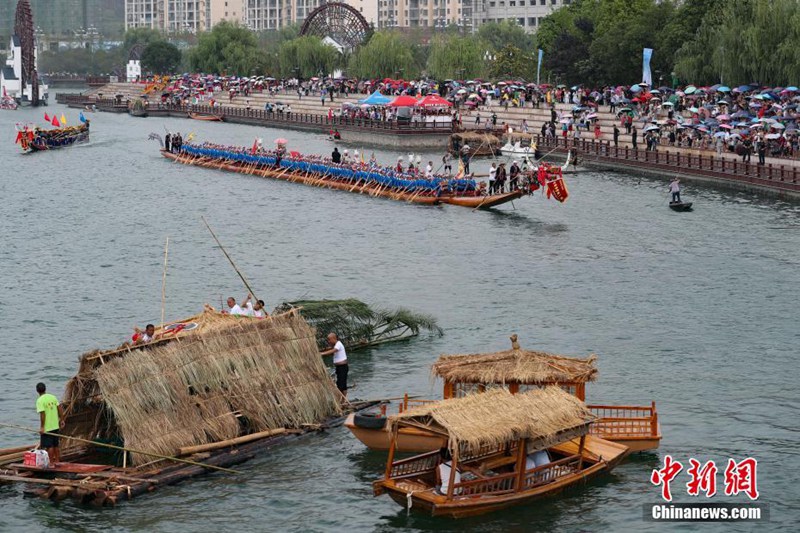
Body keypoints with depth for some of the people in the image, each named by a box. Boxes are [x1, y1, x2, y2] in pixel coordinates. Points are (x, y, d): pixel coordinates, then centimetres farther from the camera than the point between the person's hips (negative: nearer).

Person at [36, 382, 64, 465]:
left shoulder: (40, 401, -15)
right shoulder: (53, 397, 3)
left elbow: (42, 414, -21)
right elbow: (60, 409, 4)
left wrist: (42, 427, -16)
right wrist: (61, 420, 13)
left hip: (47, 427, -6)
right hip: (55, 426, 6)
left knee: (49, 446, 2)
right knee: (55, 445, 17)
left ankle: (51, 462, 7)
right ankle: (57, 460, 24)